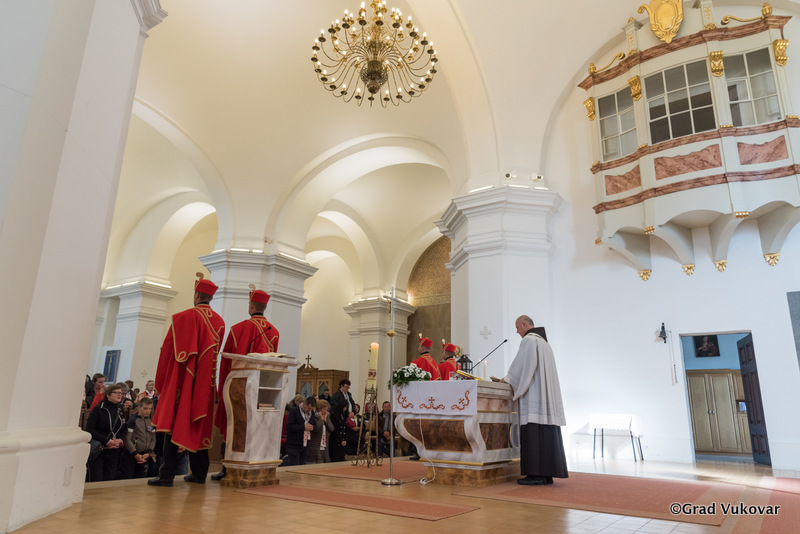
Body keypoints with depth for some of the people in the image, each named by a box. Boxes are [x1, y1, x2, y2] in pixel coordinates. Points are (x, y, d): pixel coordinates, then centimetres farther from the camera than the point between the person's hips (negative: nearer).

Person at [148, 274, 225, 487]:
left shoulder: (184, 317, -7)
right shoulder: (219, 322, 5)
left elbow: (168, 350, -4)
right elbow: (215, 353, 9)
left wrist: (161, 382, 3)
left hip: (181, 380, -5)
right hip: (205, 383, 5)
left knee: (174, 423, -1)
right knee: (198, 425, 11)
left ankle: (167, 474, -4)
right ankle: (199, 473, 16)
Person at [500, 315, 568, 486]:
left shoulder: (528, 340, -7)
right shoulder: (544, 342, 23)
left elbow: (521, 366, -14)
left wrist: (507, 379, 1)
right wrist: (512, 378, 23)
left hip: (533, 395, -9)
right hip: (547, 397, 9)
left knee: (532, 433, -9)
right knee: (547, 433, 7)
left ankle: (535, 474, -10)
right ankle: (547, 474, 9)